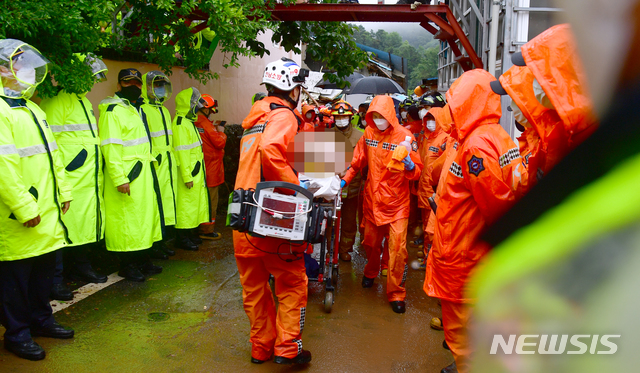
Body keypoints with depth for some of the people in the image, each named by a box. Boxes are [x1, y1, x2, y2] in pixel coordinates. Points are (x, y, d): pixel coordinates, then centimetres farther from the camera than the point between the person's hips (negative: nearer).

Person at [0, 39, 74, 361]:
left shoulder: (32, 110, 17)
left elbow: (52, 155, 20)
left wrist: (63, 191, 16)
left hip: (47, 213, 9)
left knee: (44, 268, 18)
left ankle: (41, 319, 33)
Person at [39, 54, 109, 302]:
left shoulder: (83, 100, 19)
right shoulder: (57, 100, -12)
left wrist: (97, 175, 23)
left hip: (89, 181, 9)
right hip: (69, 182, -9)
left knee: (84, 226, 18)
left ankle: (80, 268, 33)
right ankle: (54, 281, 7)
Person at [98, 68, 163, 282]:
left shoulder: (134, 109, 18)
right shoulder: (112, 110, -11)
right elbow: (110, 146, -20)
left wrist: (149, 160, 18)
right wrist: (119, 178, -24)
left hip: (143, 174, 10)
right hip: (126, 176, -10)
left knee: (144, 217, 14)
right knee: (126, 220, -2)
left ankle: (143, 261, 26)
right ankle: (126, 266, 9)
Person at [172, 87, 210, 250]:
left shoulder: (189, 123, 16)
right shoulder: (181, 125, -16)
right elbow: (181, 152, -21)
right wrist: (187, 177, -22)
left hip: (197, 173, 10)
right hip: (189, 174, -10)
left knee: (196, 202, 15)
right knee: (186, 203, -3)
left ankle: (191, 234, 25)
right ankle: (182, 238, 6)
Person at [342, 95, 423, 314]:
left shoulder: (405, 136, -12)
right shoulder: (368, 133, 1)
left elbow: (416, 172, -12)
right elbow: (358, 160, 12)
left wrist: (410, 166, -33)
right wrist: (344, 180, 5)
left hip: (397, 202, -4)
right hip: (372, 199, 4)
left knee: (397, 248, -7)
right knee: (370, 242, 18)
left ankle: (396, 293, 9)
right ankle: (371, 272, 47)